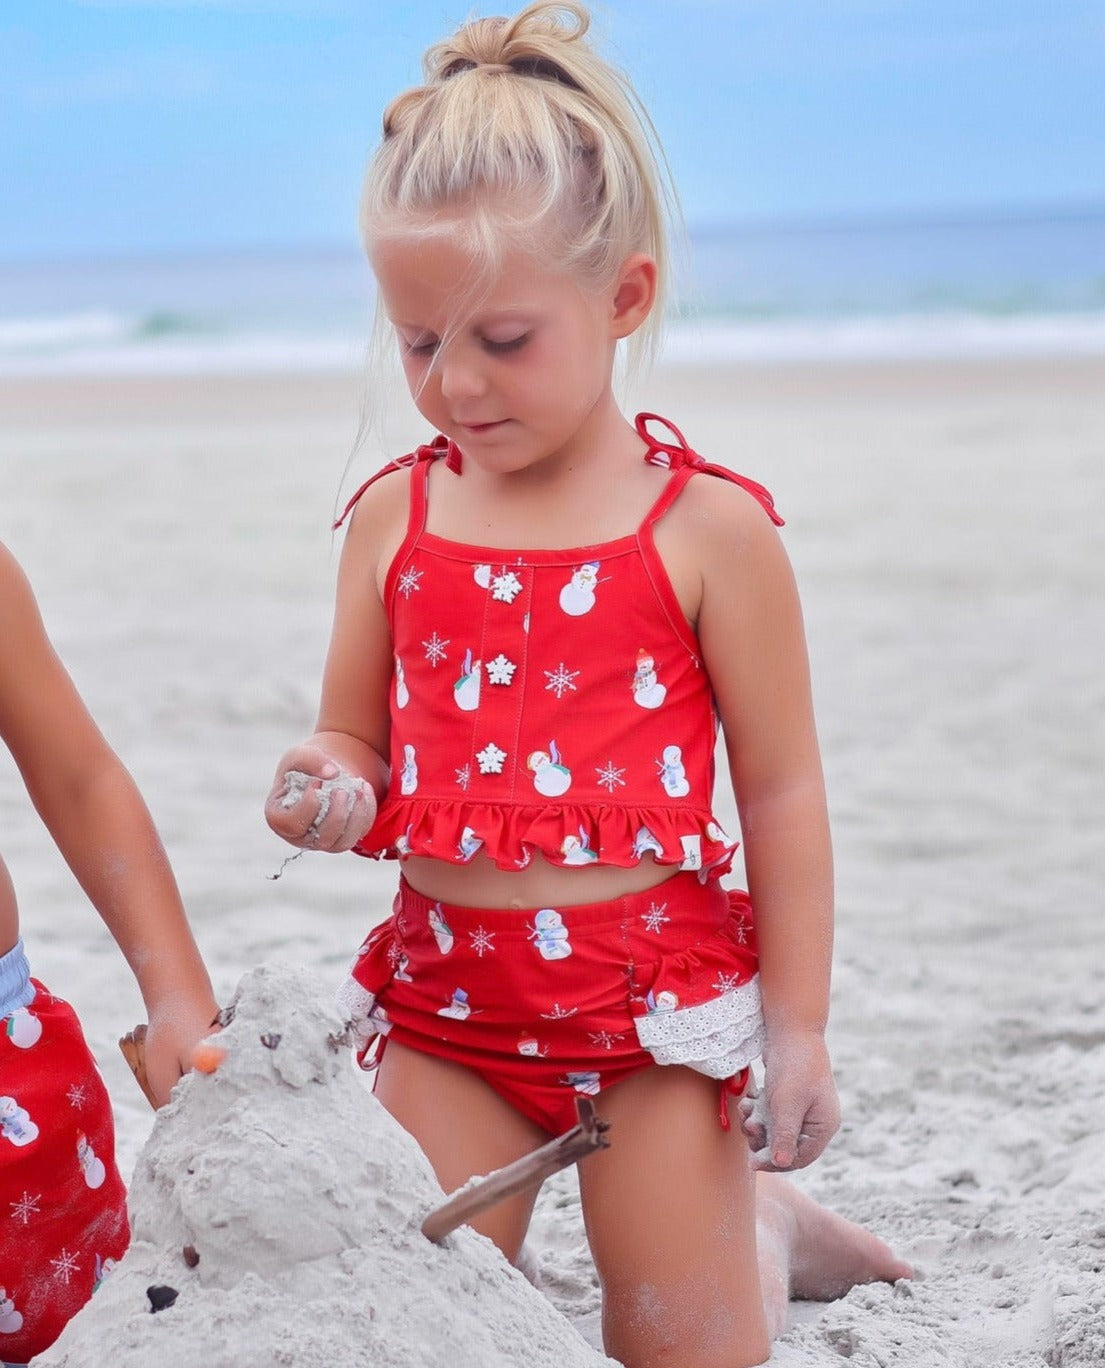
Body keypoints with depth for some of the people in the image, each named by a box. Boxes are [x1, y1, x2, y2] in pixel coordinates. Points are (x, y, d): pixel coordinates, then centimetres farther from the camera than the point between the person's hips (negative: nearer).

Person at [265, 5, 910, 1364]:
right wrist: (329, 789, -12)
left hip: (657, 995, -3)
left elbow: (780, 791, -4)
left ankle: (755, 1219, 39)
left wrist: (796, 1028, -4)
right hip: (444, 1000, 4)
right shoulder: (392, 520, 2)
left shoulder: (708, 528, -9)